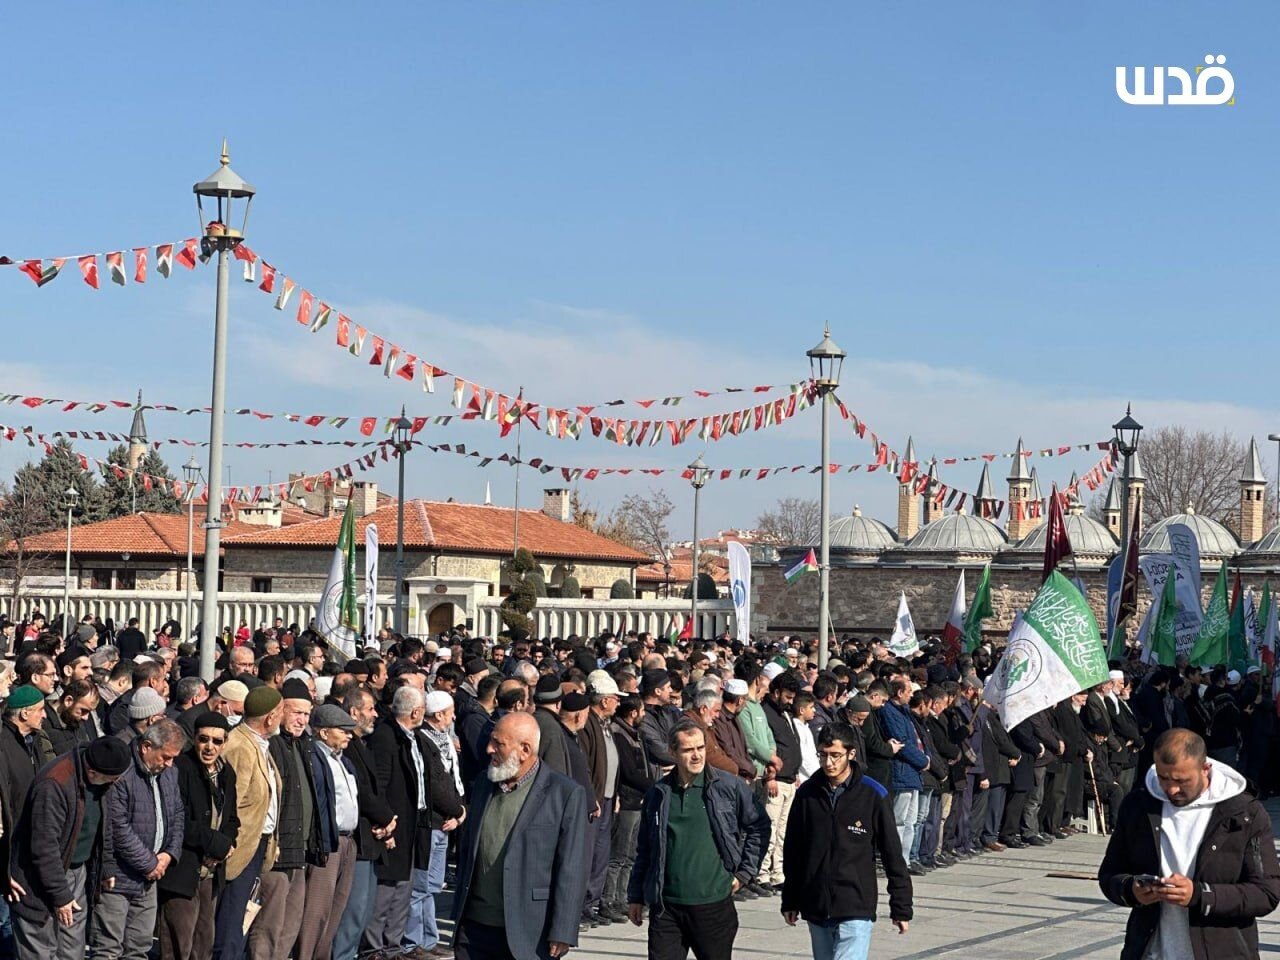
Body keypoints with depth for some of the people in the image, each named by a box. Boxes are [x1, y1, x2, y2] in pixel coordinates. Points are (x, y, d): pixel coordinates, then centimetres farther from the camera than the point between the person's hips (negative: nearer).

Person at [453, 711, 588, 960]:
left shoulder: (567, 794, -8)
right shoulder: (484, 785, 12)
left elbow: (571, 872, -9)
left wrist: (562, 934, -13)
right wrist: (459, 914, 16)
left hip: (530, 934, -5)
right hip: (474, 928, 5)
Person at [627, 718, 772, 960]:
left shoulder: (729, 786, -2)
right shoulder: (658, 794, 6)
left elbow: (759, 826, 9)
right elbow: (644, 849, 14)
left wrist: (745, 872, 3)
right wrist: (636, 896, 14)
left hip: (714, 905, -1)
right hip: (666, 907, 1)